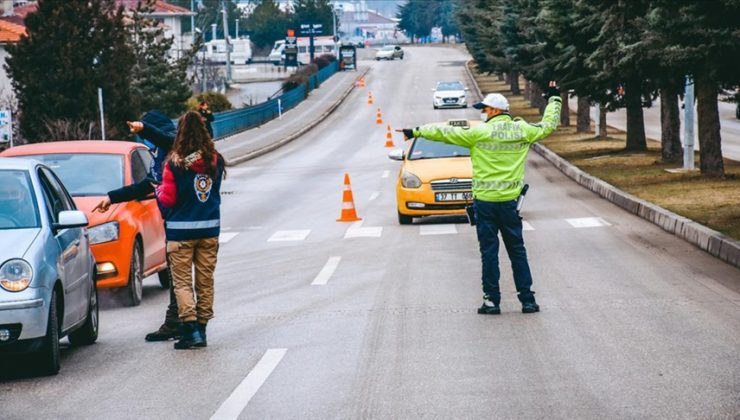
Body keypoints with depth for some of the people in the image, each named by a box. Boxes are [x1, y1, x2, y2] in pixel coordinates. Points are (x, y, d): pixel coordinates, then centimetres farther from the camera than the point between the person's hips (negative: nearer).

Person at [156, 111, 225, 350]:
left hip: (181, 231, -4)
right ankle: (201, 330, 14)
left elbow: (167, 199, -9)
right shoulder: (215, 161, -1)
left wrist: (158, 190, 11)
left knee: (182, 282, 1)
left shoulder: (175, 164, -13)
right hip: (210, 229, 4)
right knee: (205, 281, 11)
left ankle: (190, 328, -12)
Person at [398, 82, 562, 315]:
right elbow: (548, 125, 17)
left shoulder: (479, 133, -10)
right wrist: (554, 99, 32)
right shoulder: (522, 130, 2)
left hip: (484, 200, -3)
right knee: (517, 250, 9)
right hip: (509, 200, 3)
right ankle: (527, 299, 8)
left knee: (489, 252, 2)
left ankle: (492, 300, 3)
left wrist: (417, 132, 1)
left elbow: (445, 133, -8)